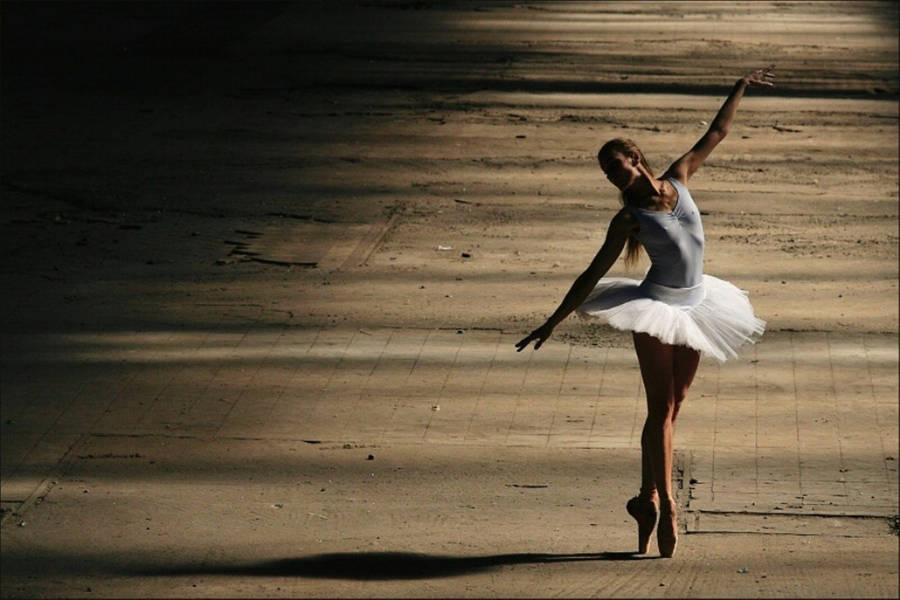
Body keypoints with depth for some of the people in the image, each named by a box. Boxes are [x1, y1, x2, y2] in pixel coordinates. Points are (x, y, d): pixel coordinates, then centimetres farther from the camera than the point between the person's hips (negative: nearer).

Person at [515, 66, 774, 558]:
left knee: (671, 407, 9)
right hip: (656, 308, -5)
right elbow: (593, 275, -8)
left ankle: (647, 498, 16)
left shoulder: (679, 178, 2)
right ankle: (664, 504, -12)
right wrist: (553, 322, -11)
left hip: (694, 307, 5)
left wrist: (741, 87, 7)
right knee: (660, 409, -9)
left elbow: (716, 133, 10)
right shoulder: (629, 218, -9)